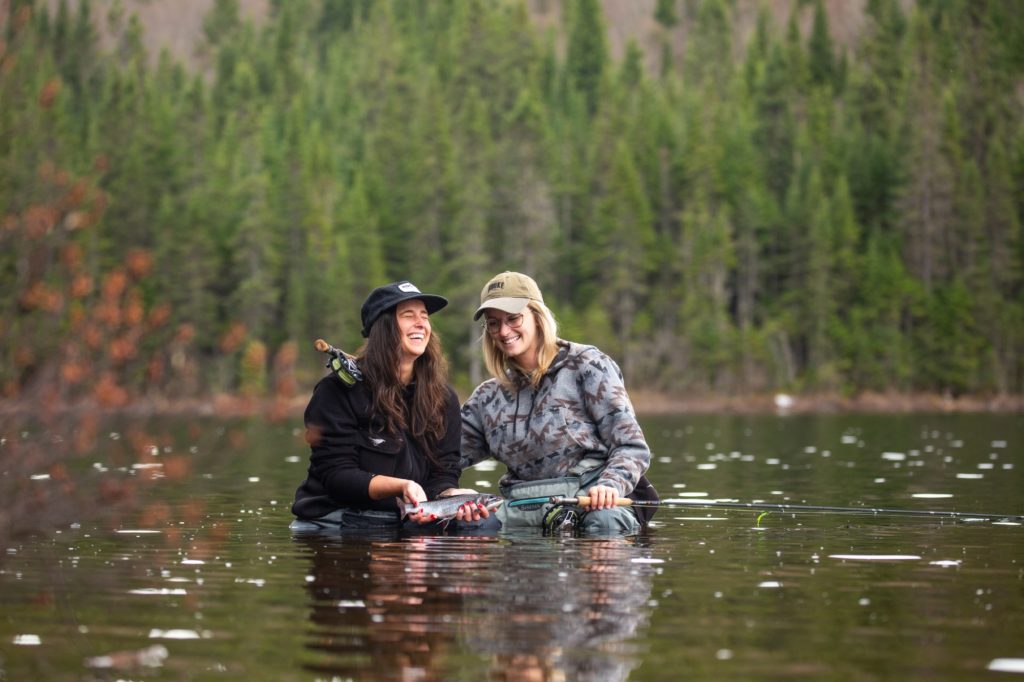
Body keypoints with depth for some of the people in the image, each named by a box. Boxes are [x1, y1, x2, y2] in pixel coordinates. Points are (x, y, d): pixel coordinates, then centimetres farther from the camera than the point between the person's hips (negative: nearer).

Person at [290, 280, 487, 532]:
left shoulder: (443, 398, 10)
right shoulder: (339, 389, -5)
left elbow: (442, 477, 5)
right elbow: (336, 476, -10)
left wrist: (453, 496, -20)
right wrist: (400, 487, -25)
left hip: (406, 528, 5)